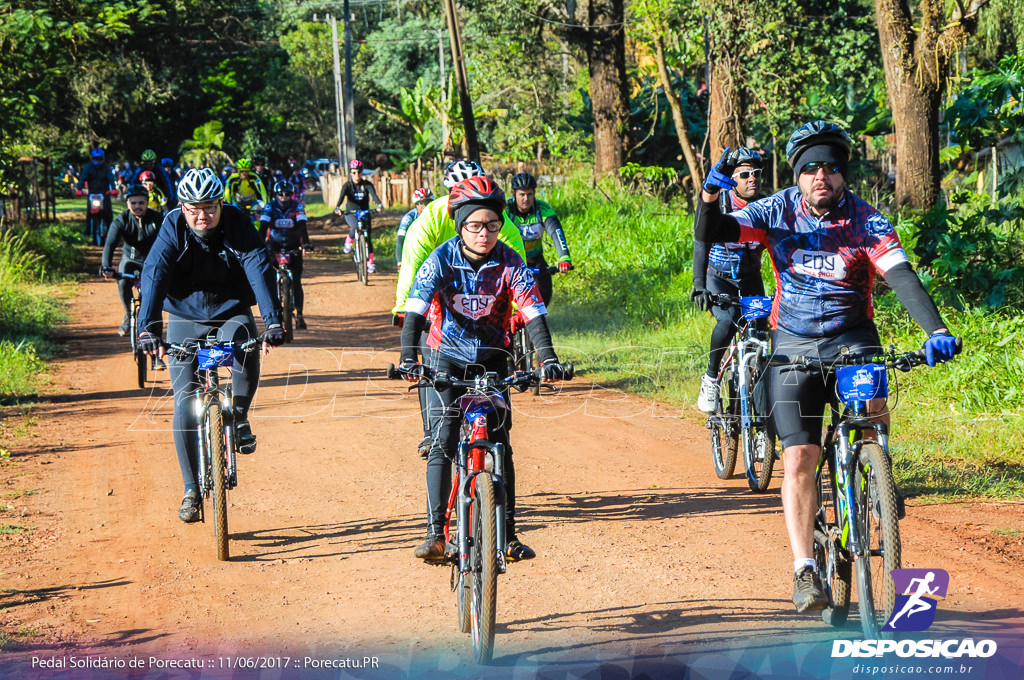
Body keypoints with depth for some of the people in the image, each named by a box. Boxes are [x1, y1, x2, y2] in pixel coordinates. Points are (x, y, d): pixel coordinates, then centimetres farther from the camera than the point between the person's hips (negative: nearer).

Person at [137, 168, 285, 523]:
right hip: (185, 320, 1)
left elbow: (259, 269, -25)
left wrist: (273, 320, -39)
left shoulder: (237, 224, -15)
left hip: (231, 313, 0)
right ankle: (192, 490, 5)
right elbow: (154, 275, -26)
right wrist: (149, 328, -40)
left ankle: (239, 417, -9)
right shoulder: (173, 227, -15)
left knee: (245, 341, -35)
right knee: (185, 404, -7)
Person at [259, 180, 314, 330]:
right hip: (274, 246, 0)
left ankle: (299, 314, -4)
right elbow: (263, 227, -21)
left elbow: (302, 226, -22)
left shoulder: (297, 207, -11)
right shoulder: (269, 207, -11)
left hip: (293, 246, 0)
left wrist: (306, 243, -40)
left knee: (296, 281, -8)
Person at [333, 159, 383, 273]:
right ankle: (349, 242, -4)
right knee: (355, 227, -34)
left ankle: (370, 262, -1)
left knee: (368, 237, -7)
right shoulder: (347, 185, -7)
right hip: (351, 213, -2)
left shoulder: (367, 185, -5)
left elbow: (373, 194, -23)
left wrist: (379, 205, -43)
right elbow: (342, 196, -25)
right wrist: (337, 208, -45)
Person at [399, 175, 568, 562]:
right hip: (448, 357, -1)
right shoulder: (442, 260, -17)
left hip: (492, 359, 1)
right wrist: (409, 359, -41)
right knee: (444, 442, -13)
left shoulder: (509, 263, -14)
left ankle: (508, 535, 3)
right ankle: (435, 533, -10)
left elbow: (533, 311, -21)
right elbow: (416, 310, -26)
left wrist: (548, 357, -37)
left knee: (499, 443, -3)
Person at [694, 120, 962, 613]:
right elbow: (711, 234, -13)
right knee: (799, 459, -10)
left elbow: (902, 277, -21)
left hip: (851, 337, 0)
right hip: (793, 343, 1)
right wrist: (710, 194, -35)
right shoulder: (778, 212, -6)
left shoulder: (867, 221, -10)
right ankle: (804, 570, -5)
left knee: (871, 403, -32)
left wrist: (936, 330, -37)